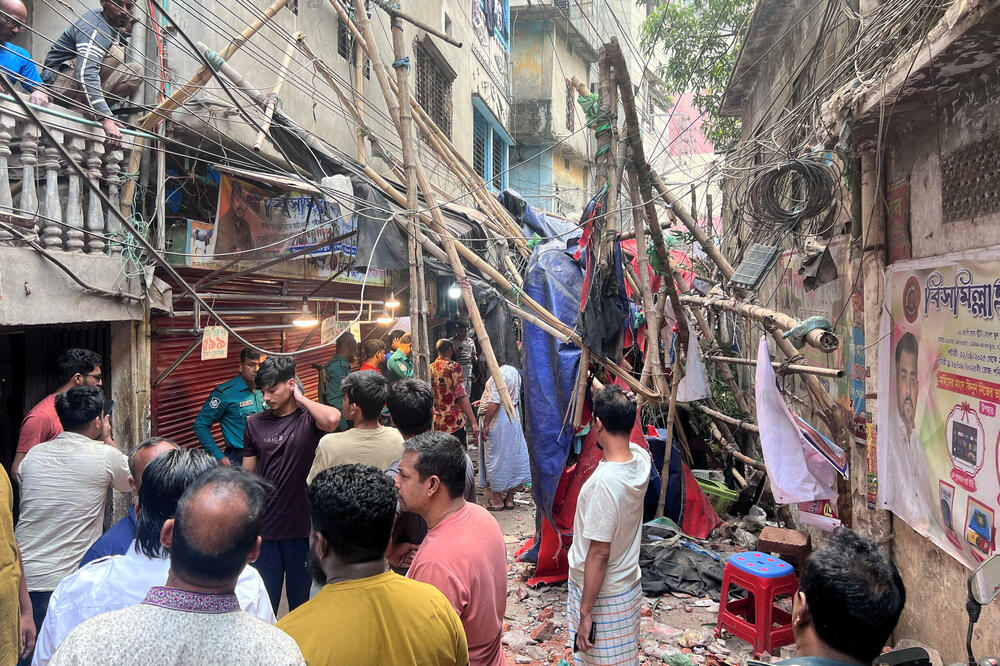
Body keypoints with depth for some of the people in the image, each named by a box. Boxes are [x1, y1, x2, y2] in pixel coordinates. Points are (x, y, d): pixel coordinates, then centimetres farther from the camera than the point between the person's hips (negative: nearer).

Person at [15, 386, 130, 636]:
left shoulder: (33, 455, 3)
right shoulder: (106, 456, -9)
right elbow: (130, 480, 12)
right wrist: (107, 438, 20)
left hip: (21, 578, 5)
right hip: (64, 583, -5)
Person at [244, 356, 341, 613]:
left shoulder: (309, 418, -7)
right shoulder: (255, 423, 5)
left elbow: (332, 419, -32)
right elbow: (248, 475, 11)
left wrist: (301, 398, -15)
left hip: (302, 525, -2)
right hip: (264, 526, 3)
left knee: (301, 598, 13)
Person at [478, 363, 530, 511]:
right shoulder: (514, 371, 8)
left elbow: (494, 403, -23)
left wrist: (486, 424, -17)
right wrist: (484, 402, 22)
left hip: (498, 421, -9)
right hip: (513, 417, 9)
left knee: (495, 458, 2)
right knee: (512, 457, 13)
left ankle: (497, 500, 12)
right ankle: (509, 498, 22)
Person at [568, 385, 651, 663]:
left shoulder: (605, 481, -32)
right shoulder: (641, 458, -9)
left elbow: (599, 553, -27)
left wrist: (585, 612, -19)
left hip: (602, 593, -8)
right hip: (628, 585, 8)